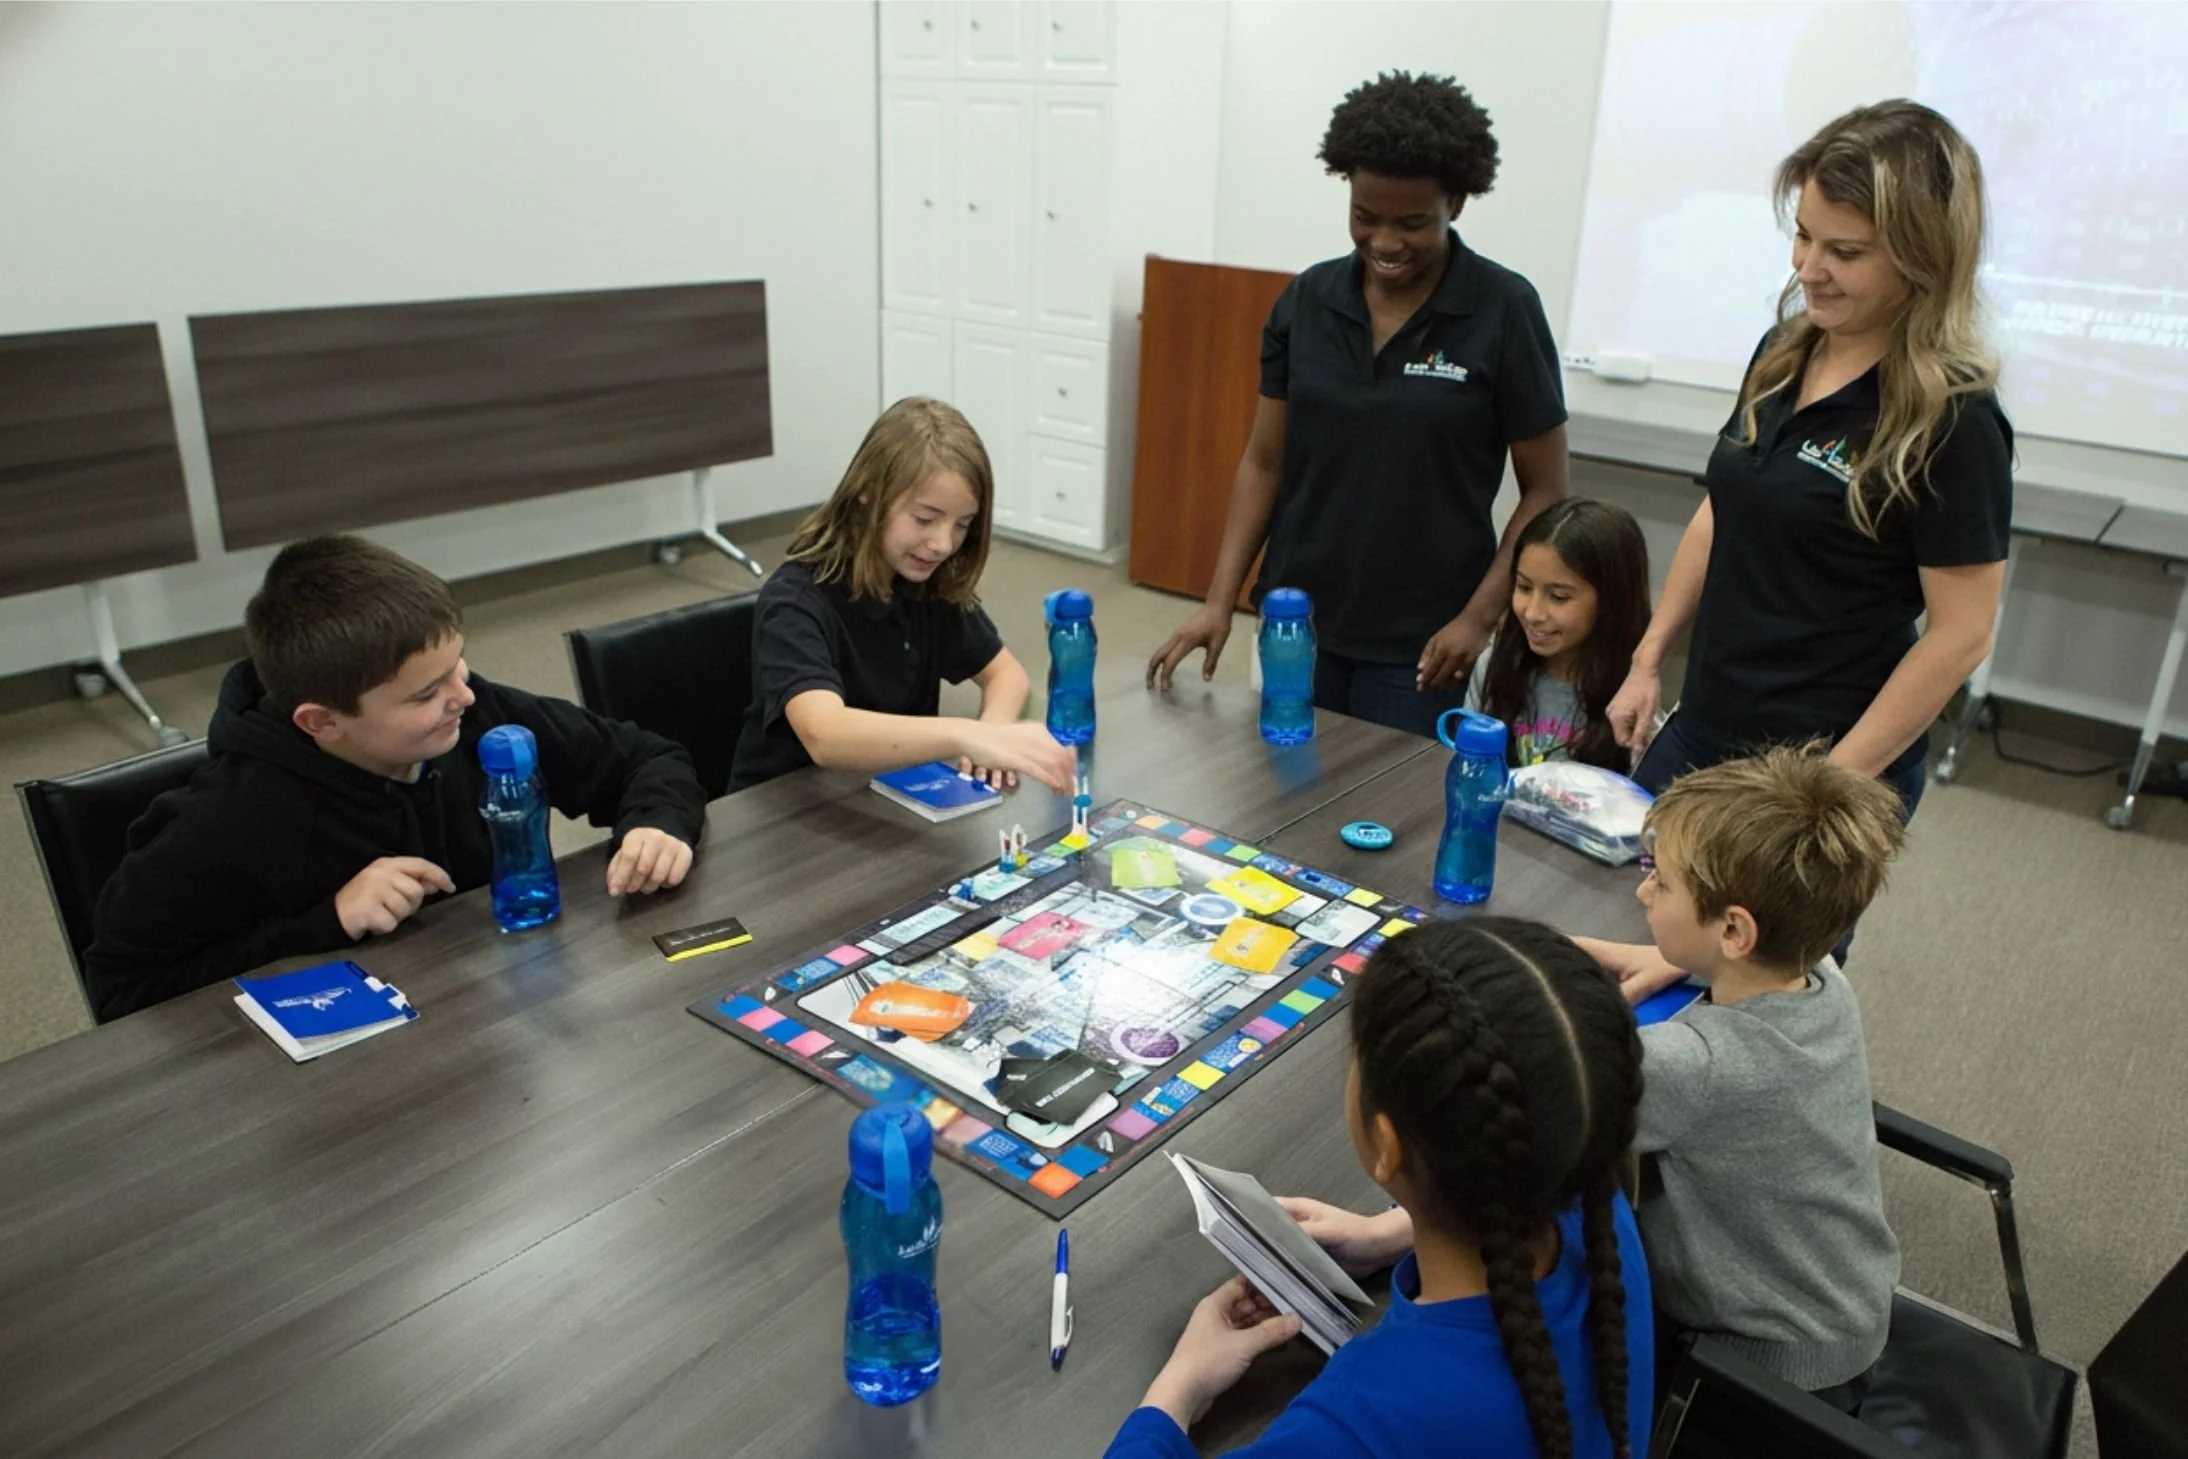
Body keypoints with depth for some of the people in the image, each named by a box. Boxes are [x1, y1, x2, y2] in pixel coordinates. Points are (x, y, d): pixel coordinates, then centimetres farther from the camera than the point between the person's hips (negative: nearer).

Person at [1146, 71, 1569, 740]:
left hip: (1418, 641, -3)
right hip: (1297, 622, 3)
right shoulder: (1307, 300, 1)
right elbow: (1264, 462, 5)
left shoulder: (1504, 310, -7)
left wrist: (1479, 616, -12)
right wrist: (1219, 600, -3)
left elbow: (1544, 489, -3)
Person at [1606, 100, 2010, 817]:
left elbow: (1960, 636, -16)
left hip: (1826, 764, -6)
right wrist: (1648, 660, 11)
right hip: (1700, 728, 7)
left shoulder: (1950, 419, -17)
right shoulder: (1783, 353, 3)